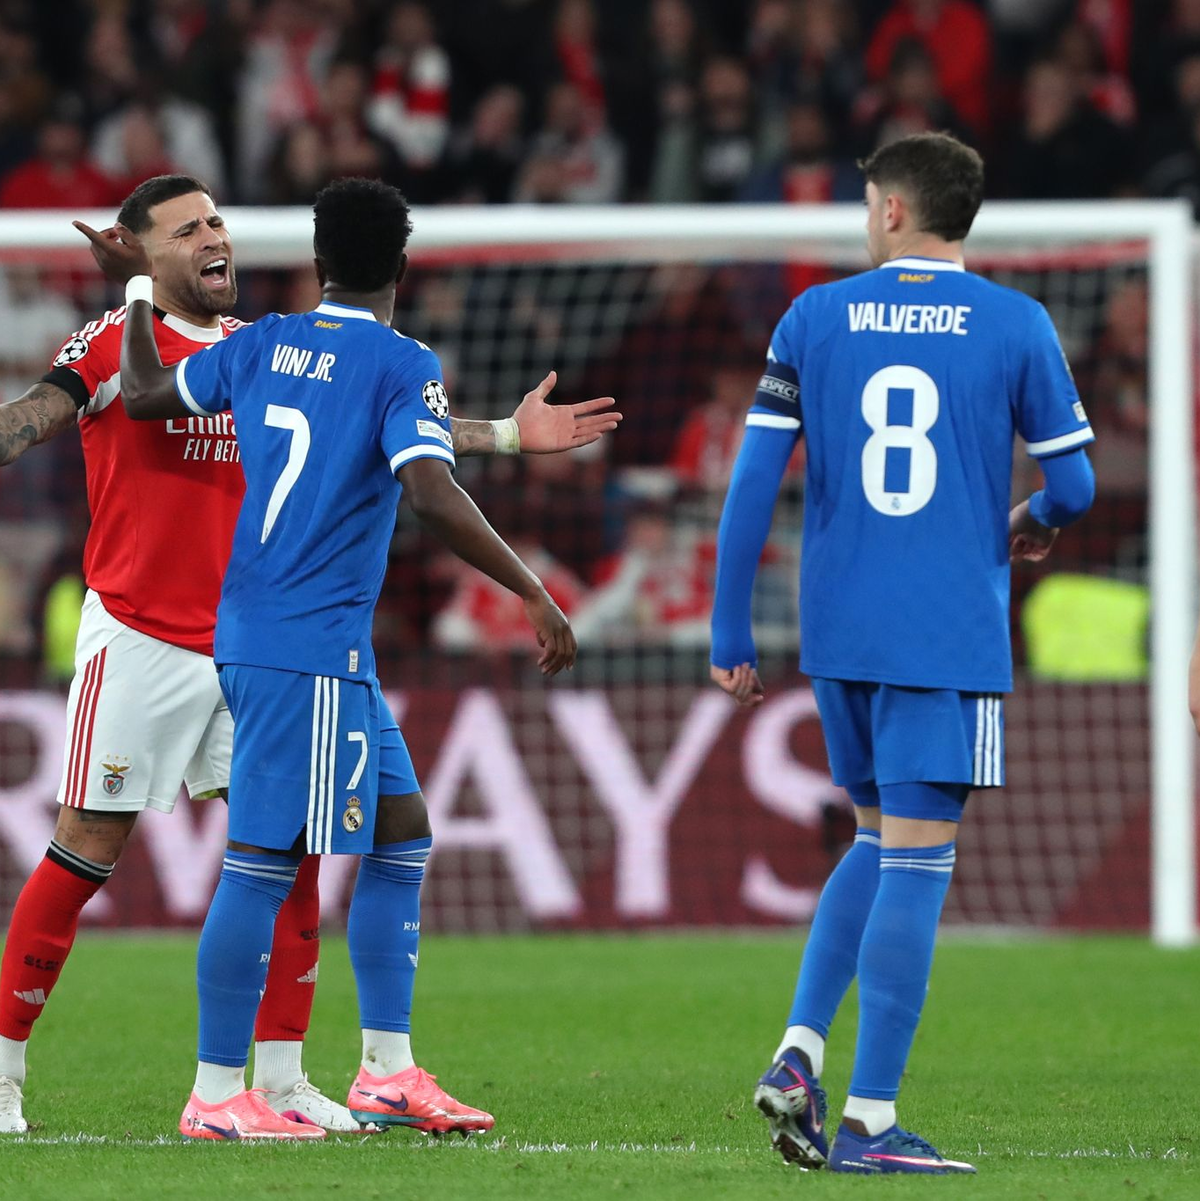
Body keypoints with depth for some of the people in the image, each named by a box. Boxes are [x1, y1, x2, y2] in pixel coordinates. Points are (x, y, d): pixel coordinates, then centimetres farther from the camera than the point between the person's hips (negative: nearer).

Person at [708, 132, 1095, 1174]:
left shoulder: (815, 320, 3)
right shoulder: (1015, 327, -2)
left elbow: (754, 481, 1)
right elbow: (1074, 485, -1)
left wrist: (730, 636, 5)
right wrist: (1030, 526, 23)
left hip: (838, 632, 4)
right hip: (953, 637, -4)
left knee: (879, 843, 20)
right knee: (915, 863, -2)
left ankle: (799, 1056, 4)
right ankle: (870, 1119, -5)